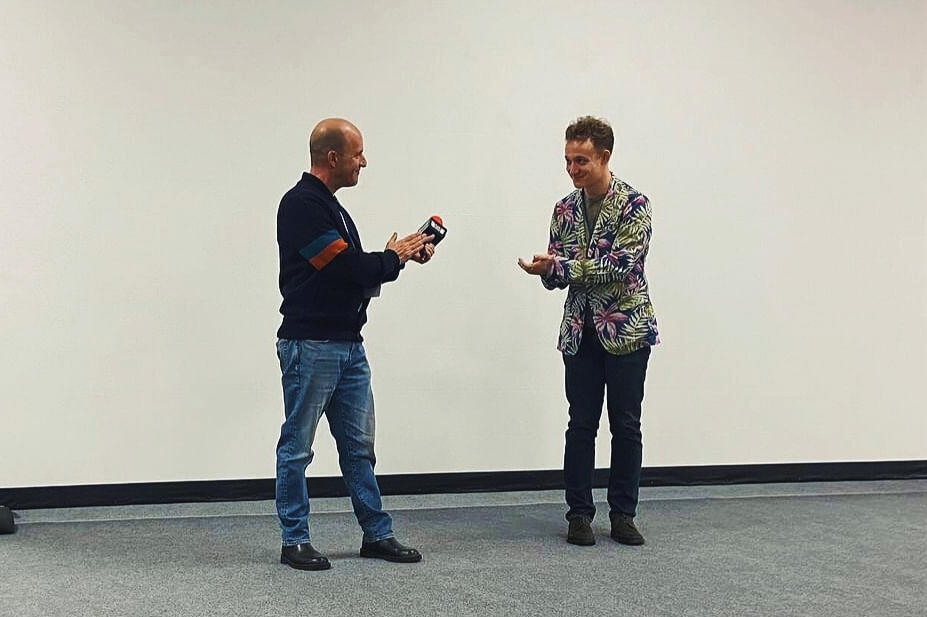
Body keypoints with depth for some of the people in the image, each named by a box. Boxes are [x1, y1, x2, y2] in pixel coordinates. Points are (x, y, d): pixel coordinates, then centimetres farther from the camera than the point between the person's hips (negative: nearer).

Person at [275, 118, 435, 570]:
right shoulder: (301, 205, -16)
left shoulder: (330, 206, 16)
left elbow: (354, 270, 19)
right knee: (297, 447, 3)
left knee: (359, 444, 12)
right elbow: (347, 268, -21)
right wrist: (394, 258, -3)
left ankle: (377, 534, 20)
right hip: (309, 346, -9)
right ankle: (294, 542, 12)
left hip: (348, 345, 10)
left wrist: (403, 254, 8)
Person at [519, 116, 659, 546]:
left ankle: (623, 515, 15)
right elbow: (559, 273, 8)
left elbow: (621, 265, -19)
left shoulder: (634, 205, -8)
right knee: (581, 426, 5)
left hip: (627, 329, -4)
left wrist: (562, 267, -23)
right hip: (580, 331, 4)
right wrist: (548, 270, -16)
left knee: (626, 426, 4)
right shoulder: (565, 209, 8)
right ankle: (579, 514, 13)